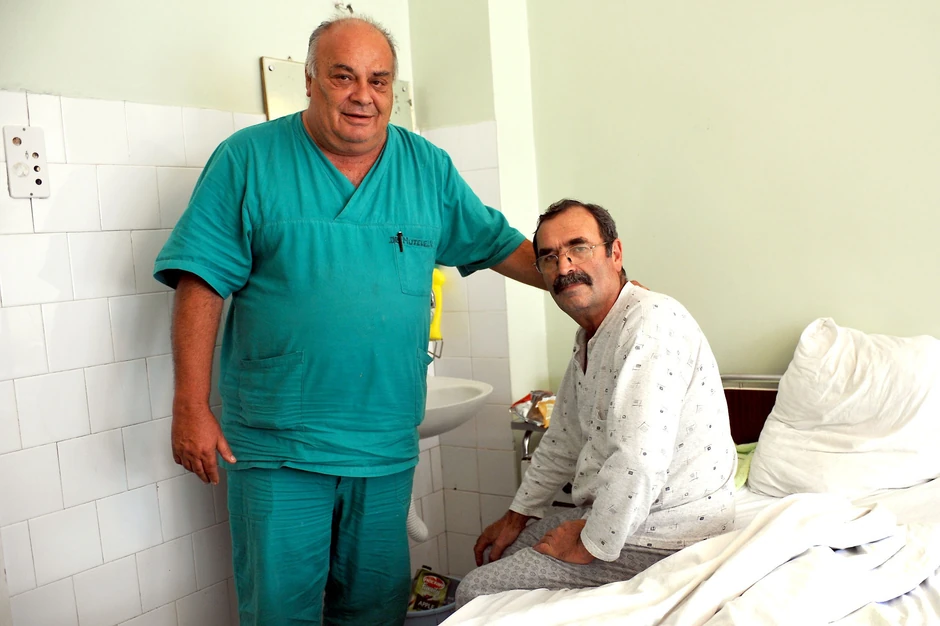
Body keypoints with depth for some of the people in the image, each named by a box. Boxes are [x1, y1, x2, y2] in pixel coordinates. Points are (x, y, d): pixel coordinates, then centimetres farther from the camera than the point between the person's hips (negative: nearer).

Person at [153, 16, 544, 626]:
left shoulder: (429, 168, 6)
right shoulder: (248, 159, -3)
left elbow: (501, 245, 14)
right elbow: (202, 283, -6)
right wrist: (192, 408, -11)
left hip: (387, 444, 3)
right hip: (277, 445, -3)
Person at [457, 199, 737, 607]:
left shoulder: (652, 321, -24)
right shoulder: (588, 338, 10)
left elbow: (639, 463, -32)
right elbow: (563, 441, 20)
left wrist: (591, 545, -20)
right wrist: (518, 515, 20)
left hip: (659, 541, -9)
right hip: (610, 513, 10)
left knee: (474, 593, -7)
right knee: (496, 552, 21)